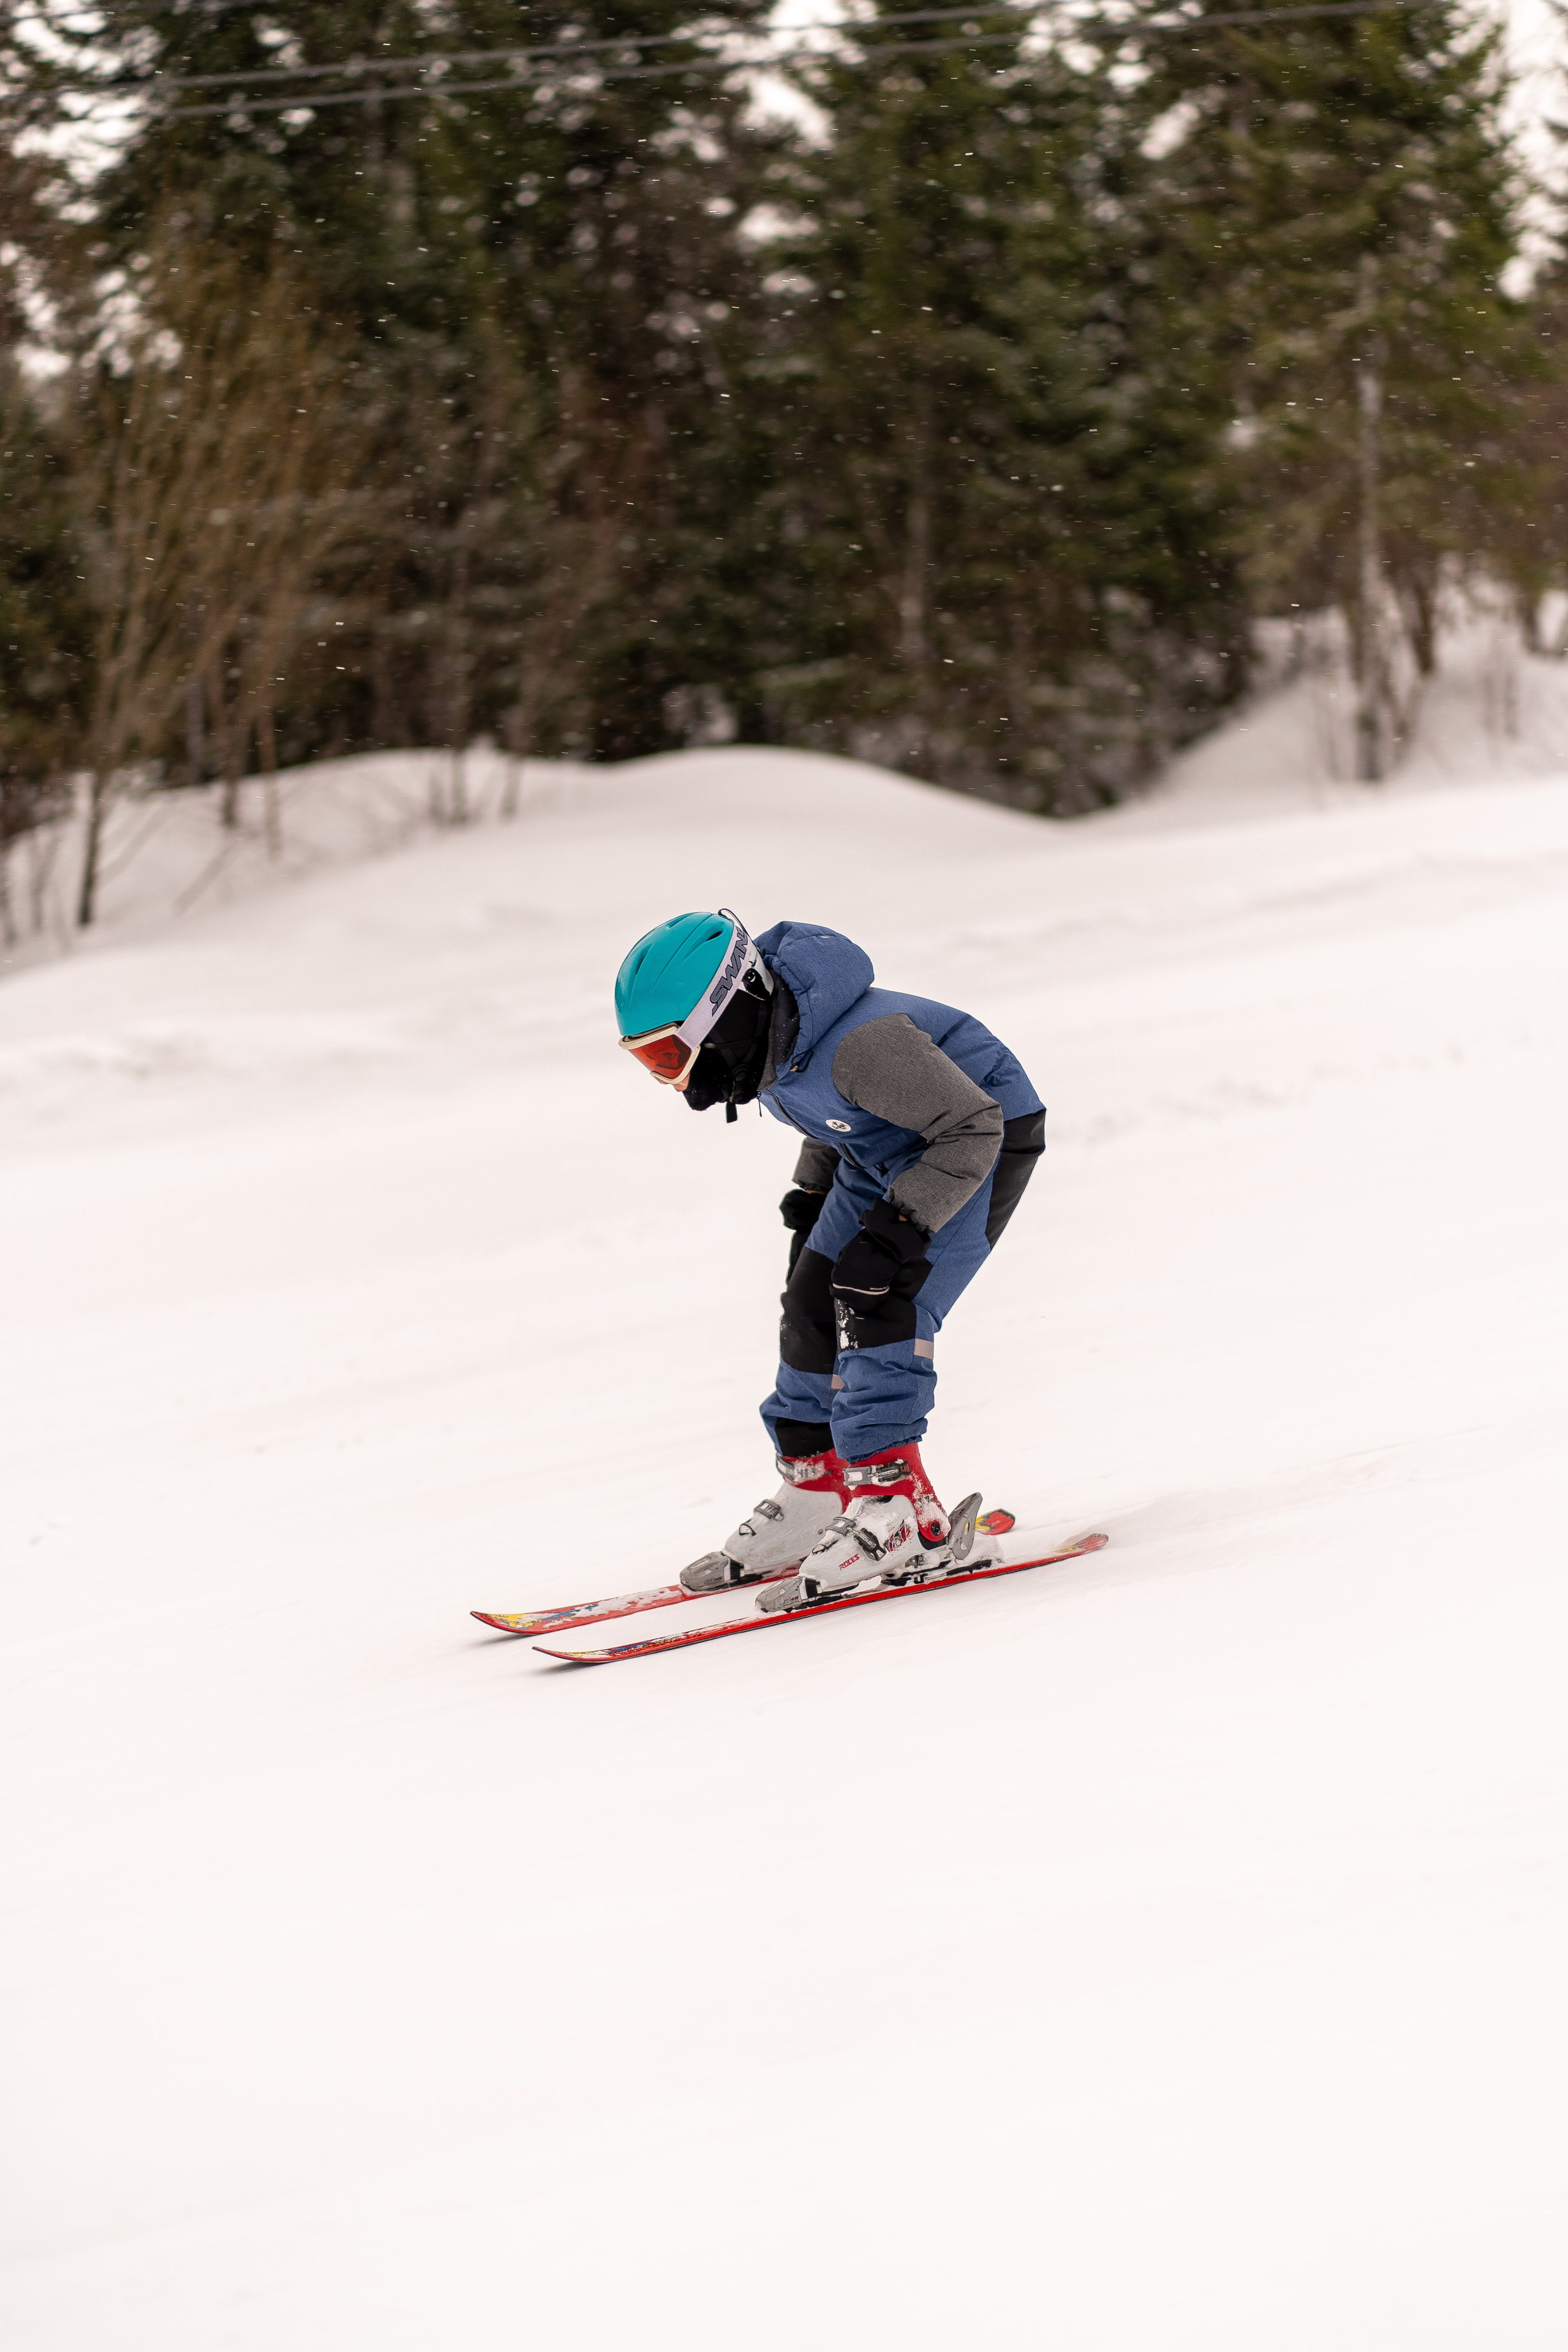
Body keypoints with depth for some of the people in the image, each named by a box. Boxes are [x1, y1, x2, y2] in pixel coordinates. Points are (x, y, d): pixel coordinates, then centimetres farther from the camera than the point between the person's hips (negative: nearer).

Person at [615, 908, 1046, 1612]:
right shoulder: (767, 1038, -9)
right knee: (815, 1307, 5)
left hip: (979, 1140, -9)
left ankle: (898, 1515, -22)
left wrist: (895, 1231, -32)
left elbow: (972, 1128, -30)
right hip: (883, 1152, 9)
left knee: (878, 1306, -21)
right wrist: (813, 1198, 8)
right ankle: (813, 1497, 15)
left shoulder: (860, 1042, -36)